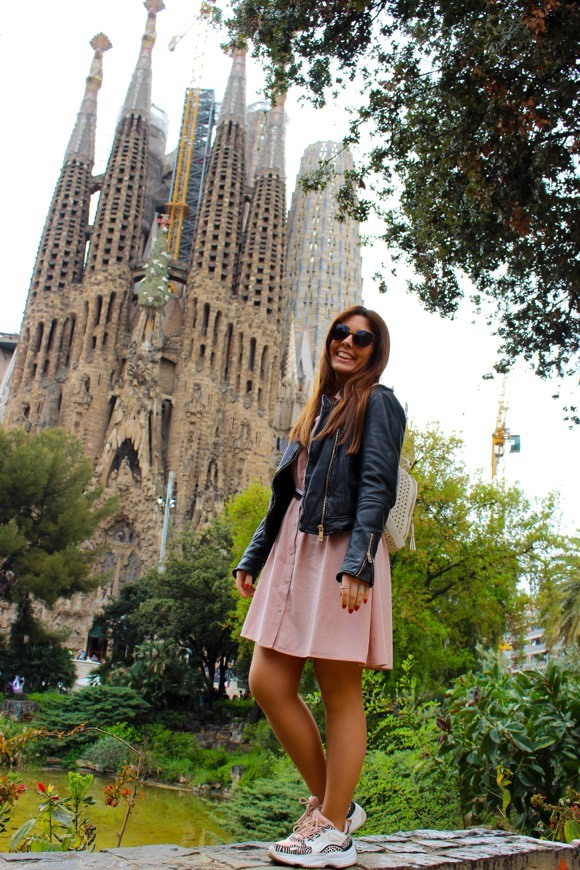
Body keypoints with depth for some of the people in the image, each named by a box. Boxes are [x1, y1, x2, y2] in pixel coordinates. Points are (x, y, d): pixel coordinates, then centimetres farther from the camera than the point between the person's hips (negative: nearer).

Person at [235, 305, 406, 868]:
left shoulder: (376, 403, 2)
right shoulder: (317, 409, 23)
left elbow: (376, 488, -11)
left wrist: (358, 564, -22)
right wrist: (253, 557, 19)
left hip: (341, 553, -7)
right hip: (293, 553, 8)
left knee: (340, 694, 0)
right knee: (267, 684, 4)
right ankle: (331, 802, 19)